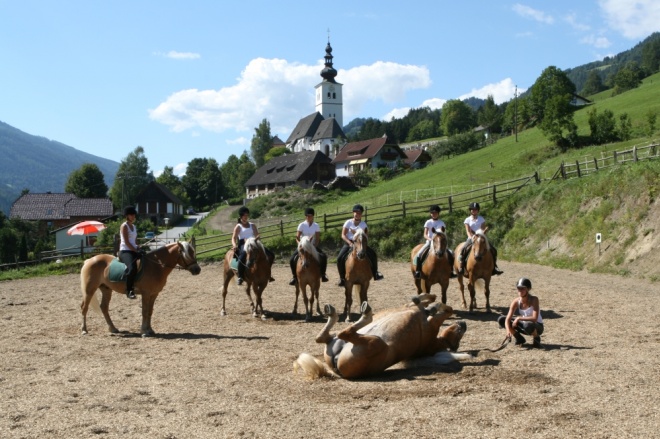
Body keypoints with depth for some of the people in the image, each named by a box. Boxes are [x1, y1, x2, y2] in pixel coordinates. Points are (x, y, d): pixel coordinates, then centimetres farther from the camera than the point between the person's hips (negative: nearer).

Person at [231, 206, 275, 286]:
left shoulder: (252, 225, 20)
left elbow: (257, 235, 9)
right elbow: (233, 238, -2)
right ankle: (240, 277, -33)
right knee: (243, 255, -40)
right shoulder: (238, 227, 8)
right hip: (243, 246, -5)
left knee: (271, 255, -8)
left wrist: (257, 238, -17)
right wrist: (234, 245, -24)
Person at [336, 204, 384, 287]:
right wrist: (350, 243, -22)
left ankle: (375, 274, 0)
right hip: (349, 243, -2)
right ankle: (342, 278, -11)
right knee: (340, 258, -24)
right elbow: (343, 235, -7)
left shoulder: (363, 224, 4)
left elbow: (366, 236, -4)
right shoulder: (348, 222, -2)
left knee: (373, 254, -15)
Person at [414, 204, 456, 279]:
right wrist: (430, 239, -25)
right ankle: (417, 271, -14)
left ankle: (451, 271, -7)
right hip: (429, 242, -1)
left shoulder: (441, 223, 5)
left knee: (451, 253, -18)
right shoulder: (428, 222, 2)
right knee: (419, 254, -25)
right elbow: (425, 235, -5)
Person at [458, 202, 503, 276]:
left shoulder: (481, 219, 9)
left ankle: (494, 267, -3)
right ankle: (461, 266, -19)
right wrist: (472, 238, -20)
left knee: (493, 250, -13)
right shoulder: (468, 220, 5)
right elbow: (468, 231, -4)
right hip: (471, 238, -2)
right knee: (463, 249, -30)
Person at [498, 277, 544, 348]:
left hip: (537, 326, -5)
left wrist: (519, 318, -32)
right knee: (501, 319, -11)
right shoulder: (516, 301, -13)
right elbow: (508, 319, -18)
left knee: (528, 325, -42)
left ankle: (536, 339, -6)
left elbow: (534, 318, -33)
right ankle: (519, 339, 5)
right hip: (524, 324, 5)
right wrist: (508, 329, -38)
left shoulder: (534, 300, -23)